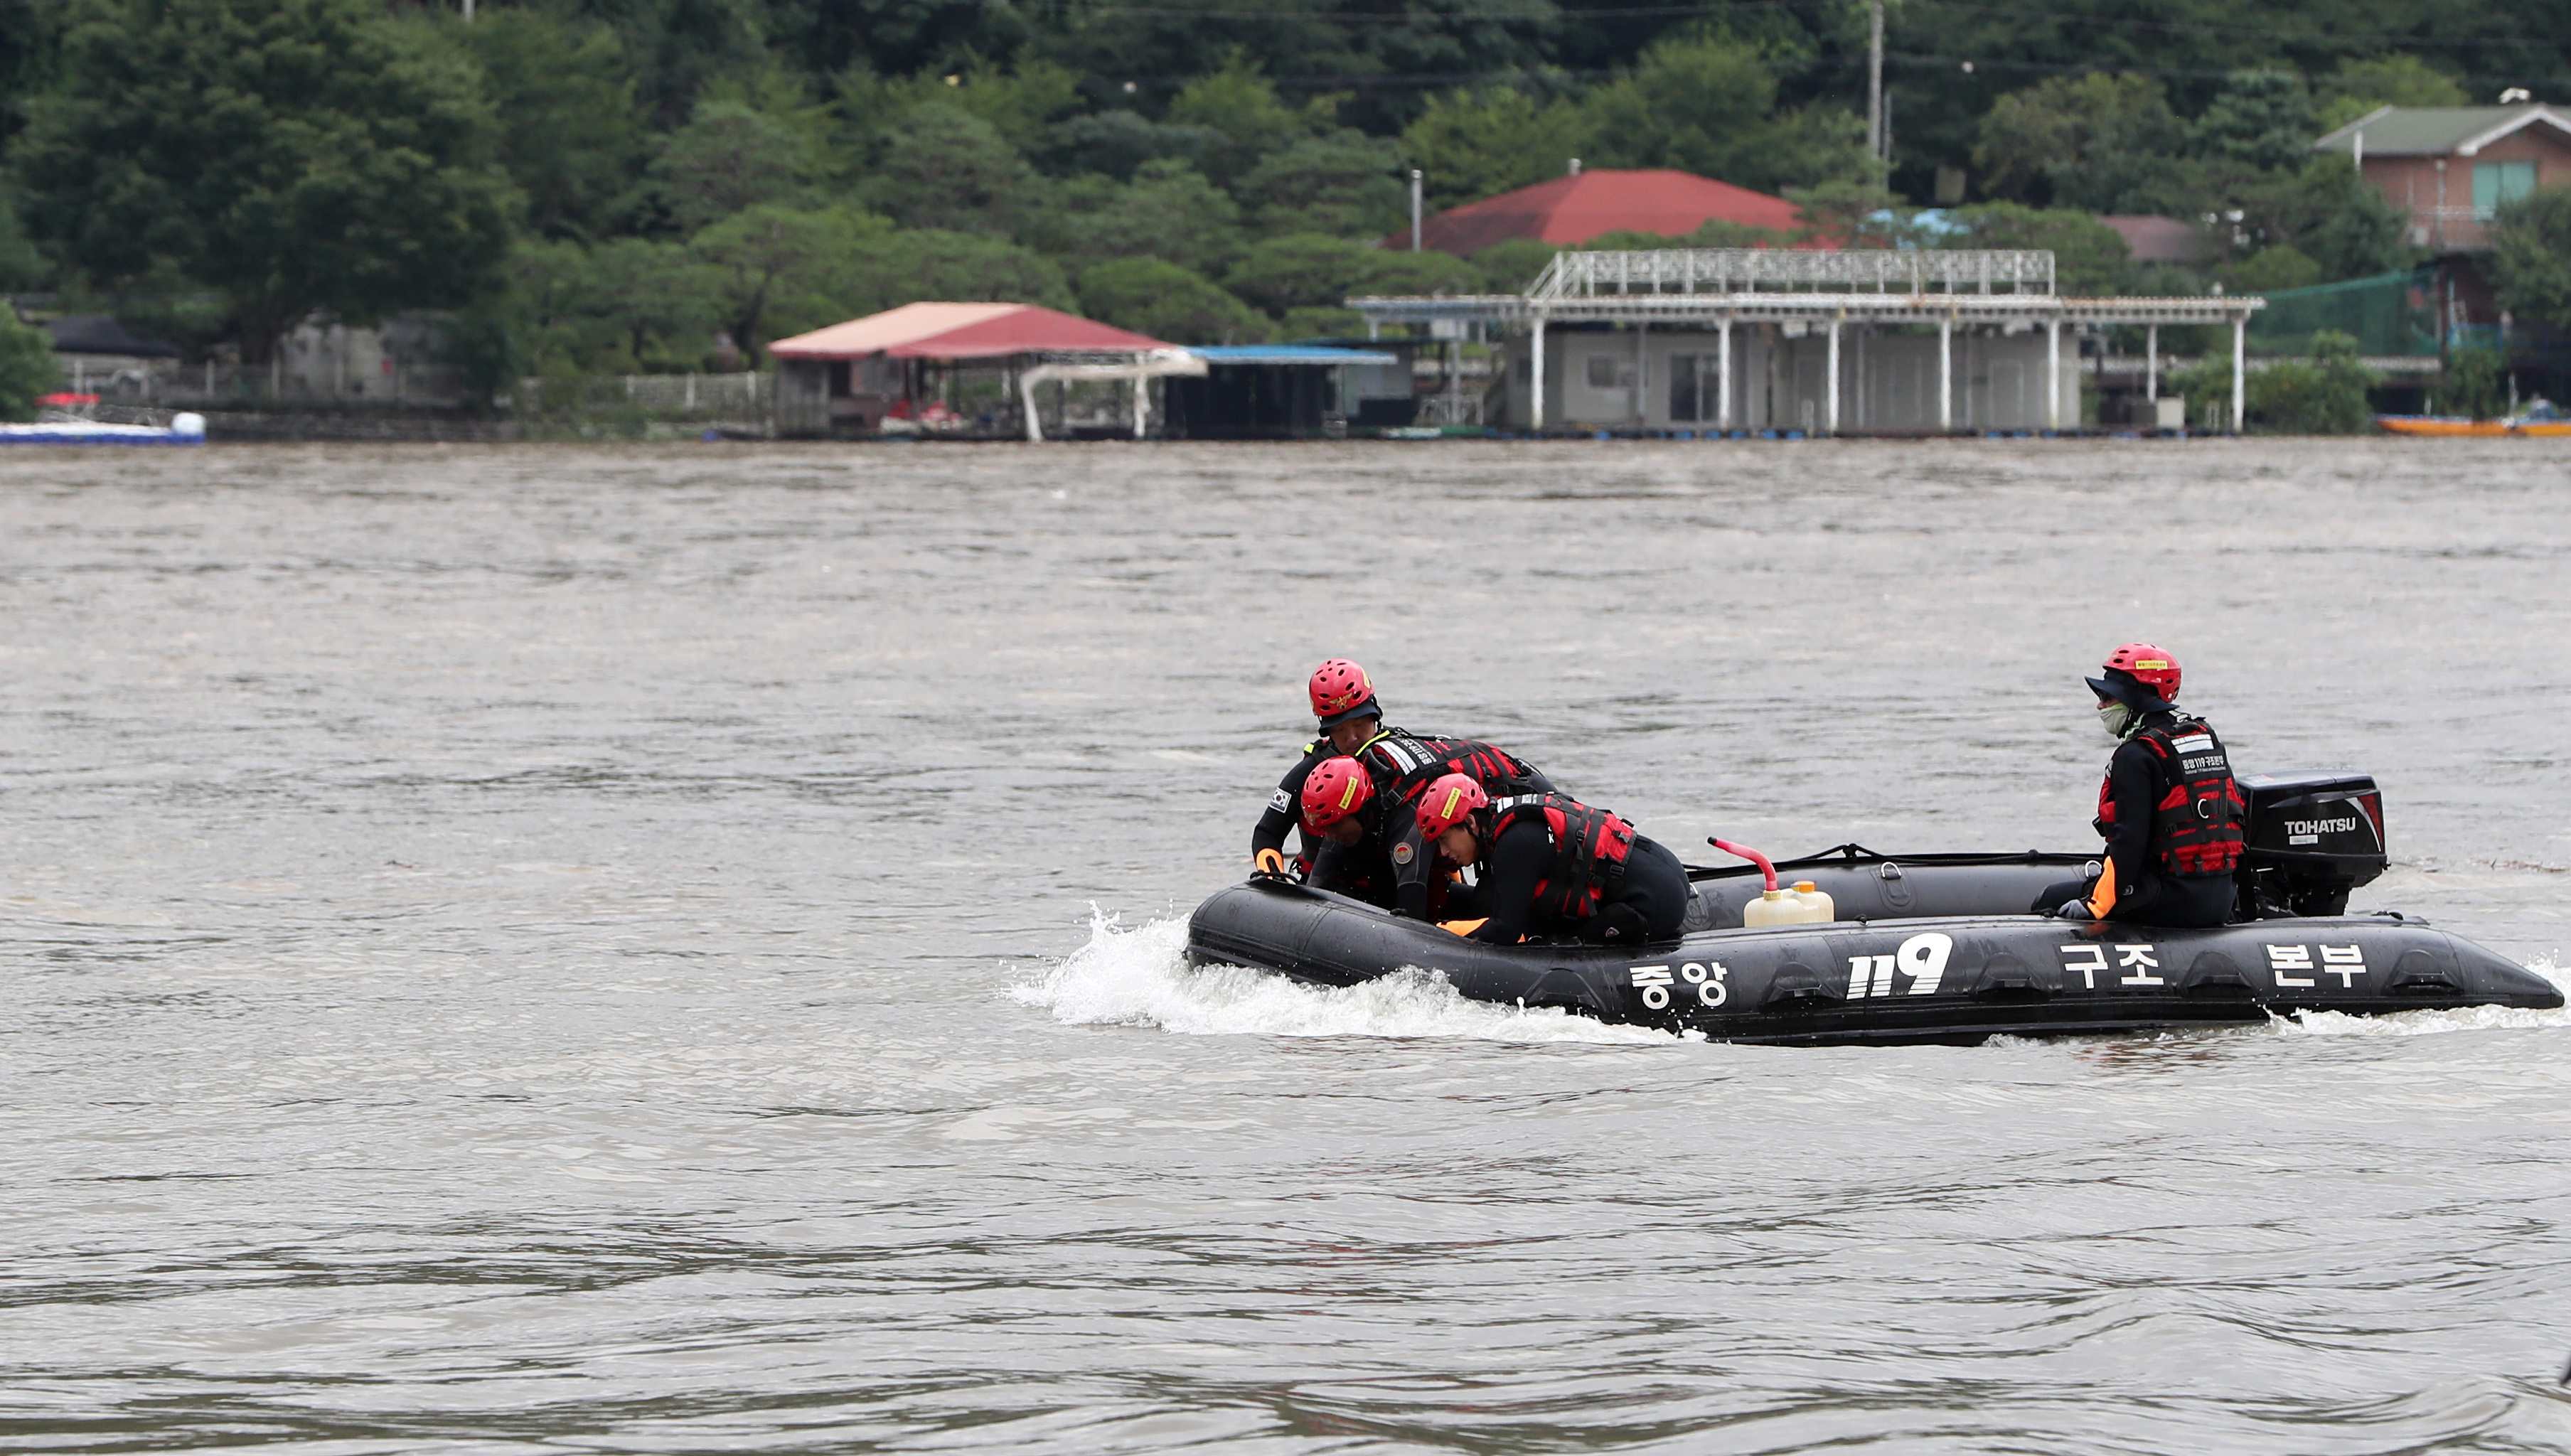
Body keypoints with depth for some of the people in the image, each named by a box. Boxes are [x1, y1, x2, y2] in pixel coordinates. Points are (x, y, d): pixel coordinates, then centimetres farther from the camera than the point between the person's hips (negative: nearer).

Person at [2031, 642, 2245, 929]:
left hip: (2172, 901, -9)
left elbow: (2129, 840, -19)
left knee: (2050, 902, 2)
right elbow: (2239, 813, 19)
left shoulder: (2136, 757, -12)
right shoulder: (2208, 737, 14)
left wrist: (2094, 905, -14)